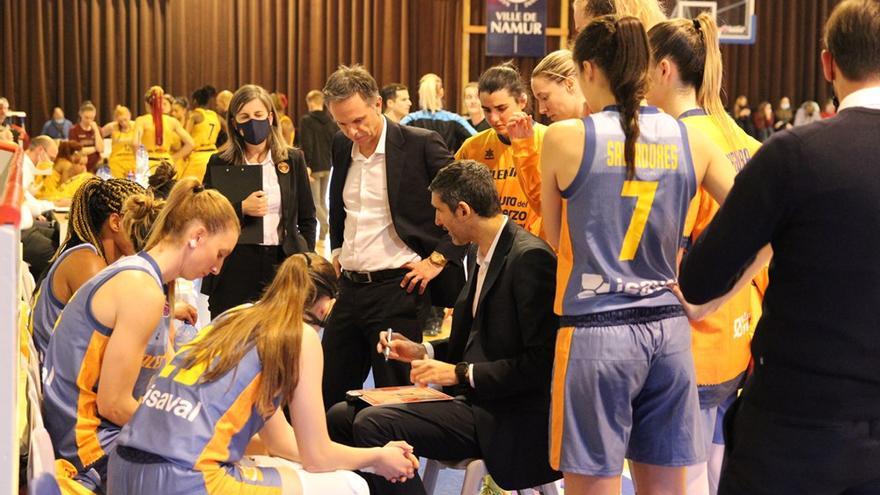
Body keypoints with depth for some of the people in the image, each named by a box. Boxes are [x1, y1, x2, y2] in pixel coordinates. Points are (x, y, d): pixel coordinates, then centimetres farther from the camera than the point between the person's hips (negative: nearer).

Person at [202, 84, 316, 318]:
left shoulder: (293, 159, 9)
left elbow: (307, 220, 13)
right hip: (234, 271, -1)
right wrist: (242, 209, -12)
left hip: (283, 264, 1)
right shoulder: (219, 164, 5)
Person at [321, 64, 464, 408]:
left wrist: (439, 258, -11)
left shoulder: (420, 144, -10)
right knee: (330, 393, 10)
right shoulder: (341, 146, 10)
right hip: (350, 287, 7)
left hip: (397, 288, -6)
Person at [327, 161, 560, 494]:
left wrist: (461, 373, -18)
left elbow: (540, 362, -20)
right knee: (342, 415, 1)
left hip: (508, 418, -9)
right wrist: (423, 352, 10)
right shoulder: (480, 253, 13)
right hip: (473, 398, 9)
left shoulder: (530, 258, -17)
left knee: (374, 424, -23)